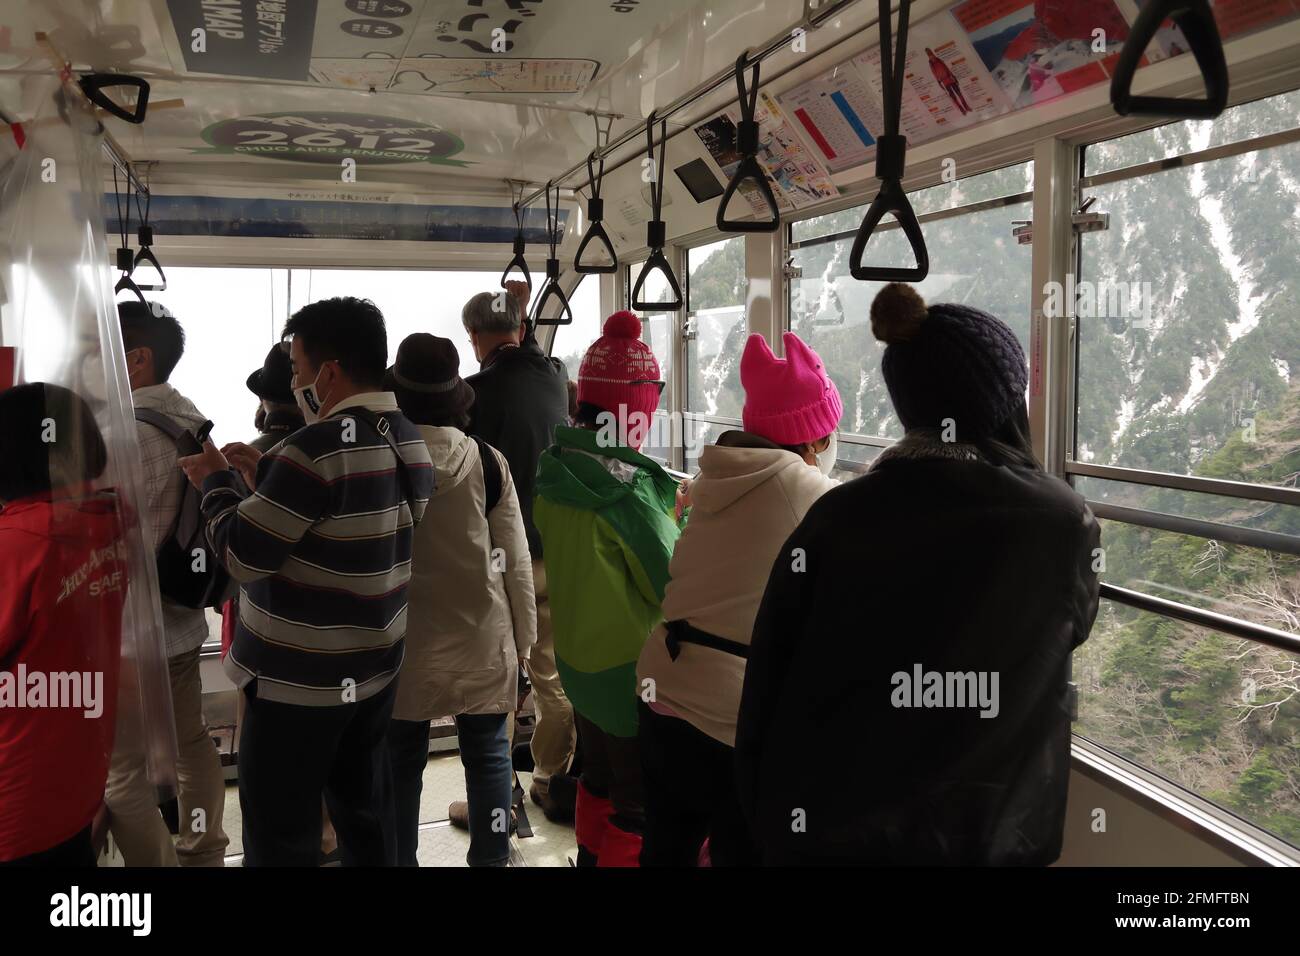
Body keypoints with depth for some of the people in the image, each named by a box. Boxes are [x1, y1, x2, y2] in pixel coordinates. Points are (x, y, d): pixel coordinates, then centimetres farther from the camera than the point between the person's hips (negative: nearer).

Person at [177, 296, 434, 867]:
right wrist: (263, 476, 12)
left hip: (298, 679, -8)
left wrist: (216, 482, -1)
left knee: (280, 837, 6)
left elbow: (243, 555, -17)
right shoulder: (409, 439, 4)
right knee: (366, 817, 19)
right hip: (373, 668, 8)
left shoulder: (319, 447, -23)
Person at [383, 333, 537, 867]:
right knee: (487, 755, 14)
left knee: (401, 760, 15)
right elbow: (516, 561, -5)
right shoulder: (489, 461, -9)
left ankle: (400, 859, 26)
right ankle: (491, 858, 21)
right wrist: (523, 638, 6)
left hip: (402, 642, 0)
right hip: (482, 640, 0)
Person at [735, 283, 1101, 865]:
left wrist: (770, 827, 7)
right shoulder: (1061, 522, -12)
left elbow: (765, 687, -5)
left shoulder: (832, 516, -8)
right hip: (980, 835, -1)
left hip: (819, 829, 2)